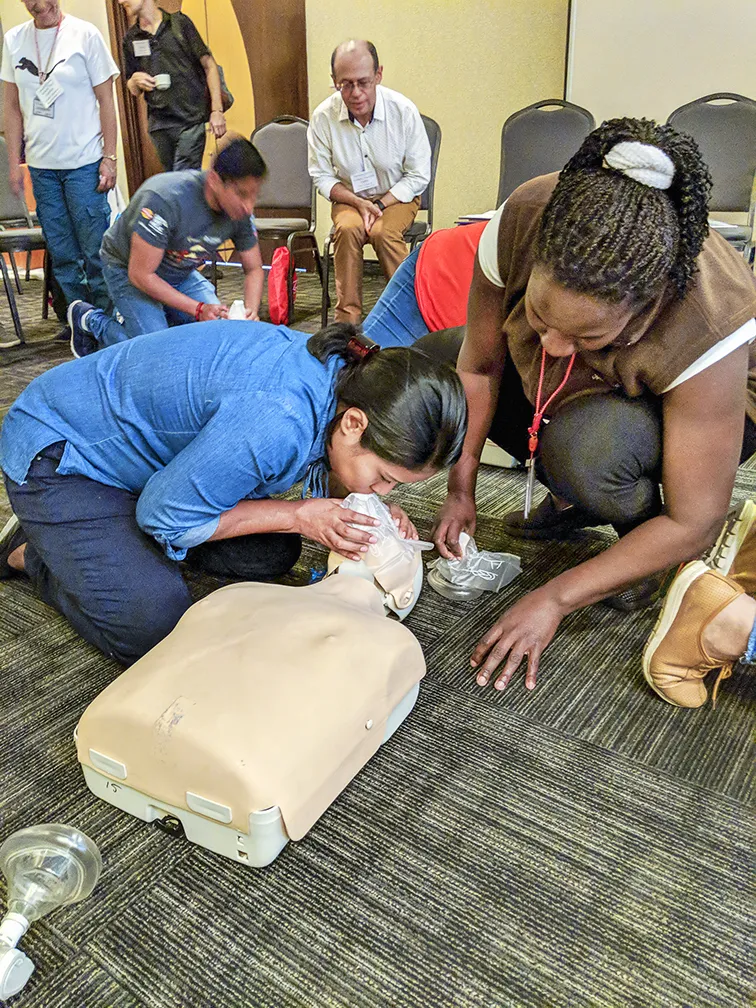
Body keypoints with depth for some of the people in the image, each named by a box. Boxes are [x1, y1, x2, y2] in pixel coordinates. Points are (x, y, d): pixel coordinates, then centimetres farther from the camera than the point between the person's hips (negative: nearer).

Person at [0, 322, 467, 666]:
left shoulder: (345, 373, -14)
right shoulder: (274, 423, -41)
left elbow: (324, 475, 7)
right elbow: (167, 515, -25)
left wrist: (373, 510, -13)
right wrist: (298, 516, -24)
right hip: (57, 456, -8)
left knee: (273, 554, 1)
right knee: (153, 623, -20)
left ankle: (131, 533, 17)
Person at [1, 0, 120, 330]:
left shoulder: (85, 34, 0)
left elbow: (106, 101, 0)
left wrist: (109, 158, -7)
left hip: (84, 164, -4)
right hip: (41, 166, 4)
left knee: (95, 250, -3)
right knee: (62, 255, 7)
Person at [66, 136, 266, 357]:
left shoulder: (240, 209, -19)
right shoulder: (164, 200, -37)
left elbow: (254, 269, -5)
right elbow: (140, 274, -32)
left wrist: (251, 310, -26)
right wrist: (198, 309, -36)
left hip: (181, 273, 6)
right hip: (128, 270, -6)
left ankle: (160, 313, 17)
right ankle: (89, 319, 6)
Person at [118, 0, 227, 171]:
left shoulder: (180, 23, 3)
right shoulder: (130, 38, 13)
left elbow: (209, 65, 3)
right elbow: (134, 91, 19)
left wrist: (217, 110, -6)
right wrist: (135, 80, -5)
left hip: (191, 119, -4)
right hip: (159, 125, 4)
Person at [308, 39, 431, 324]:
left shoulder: (403, 111, -14)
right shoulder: (323, 117, -11)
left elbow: (419, 176, -6)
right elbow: (321, 176, 0)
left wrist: (379, 204, -18)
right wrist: (358, 203, -17)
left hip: (398, 197, -1)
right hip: (349, 197, 1)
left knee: (383, 232, -33)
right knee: (348, 228, -32)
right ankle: (348, 317, -28)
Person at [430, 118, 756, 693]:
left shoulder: (708, 328, -40)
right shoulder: (520, 222, -32)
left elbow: (695, 525, -31)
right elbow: (479, 366, -16)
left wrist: (555, 599, -30)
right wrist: (461, 489, -13)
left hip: (678, 406, -5)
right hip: (576, 389, 6)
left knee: (580, 444, -39)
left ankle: (637, 521, -3)